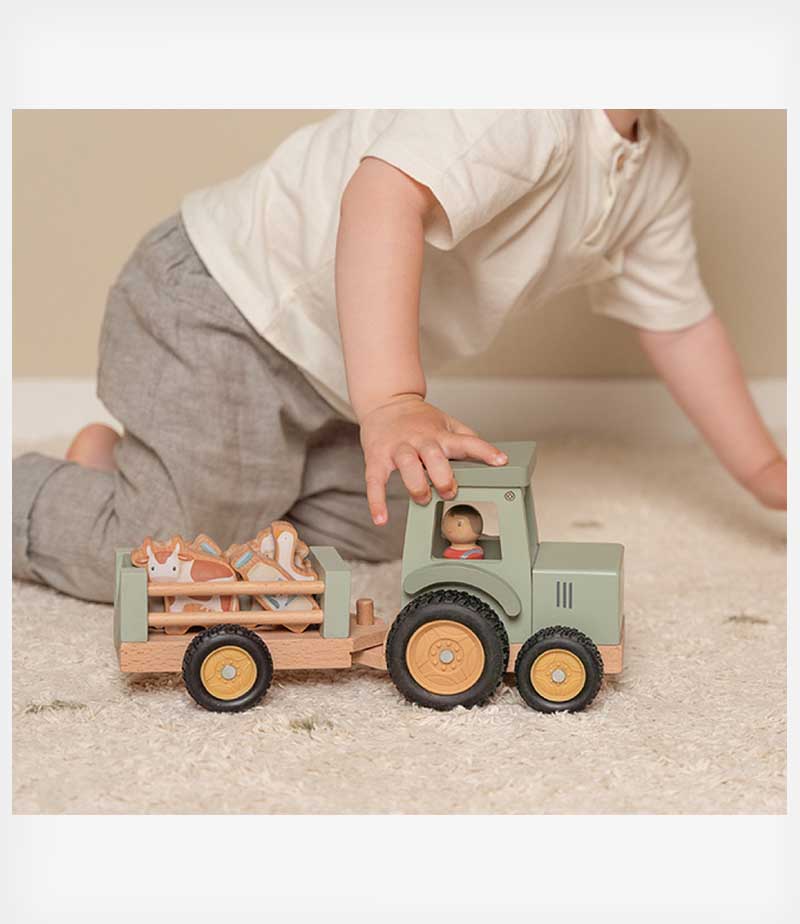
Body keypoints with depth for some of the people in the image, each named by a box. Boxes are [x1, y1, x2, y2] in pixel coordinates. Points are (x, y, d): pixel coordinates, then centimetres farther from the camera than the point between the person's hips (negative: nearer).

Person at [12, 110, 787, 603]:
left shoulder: (657, 169, 4)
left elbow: (678, 320, 13)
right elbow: (387, 192, -43)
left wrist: (763, 470, 11)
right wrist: (392, 404, -53)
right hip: (228, 305, -9)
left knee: (366, 535, 15)